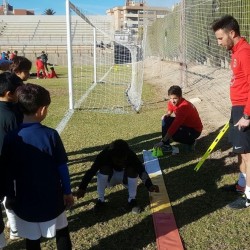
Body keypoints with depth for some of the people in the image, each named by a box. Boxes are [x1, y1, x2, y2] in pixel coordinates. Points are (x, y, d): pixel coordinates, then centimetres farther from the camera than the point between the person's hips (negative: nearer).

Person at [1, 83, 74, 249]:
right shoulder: (51, 135, -16)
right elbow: (62, 167, -9)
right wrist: (68, 192, 5)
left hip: (25, 201, 1)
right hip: (52, 198, -1)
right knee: (62, 233, 21)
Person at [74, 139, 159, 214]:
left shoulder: (130, 155, -30)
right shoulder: (104, 155, -32)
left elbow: (141, 170, -34)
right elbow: (91, 171, -33)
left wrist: (149, 185, -51)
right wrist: (82, 188, -46)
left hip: (126, 177, 0)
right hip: (109, 178, 0)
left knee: (132, 170, -31)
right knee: (104, 169, -32)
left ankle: (132, 200, -14)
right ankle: (100, 200, -16)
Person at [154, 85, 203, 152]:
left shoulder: (184, 106, -33)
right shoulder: (171, 102, -10)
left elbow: (175, 125, -37)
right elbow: (169, 112, 11)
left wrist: (163, 141, -37)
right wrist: (165, 116, -16)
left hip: (194, 130, -8)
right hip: (183, 124, 8)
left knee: (173, 134, -30)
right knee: (165, 119, -9)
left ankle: (191, 141, -1)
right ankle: (166, 145, -7)